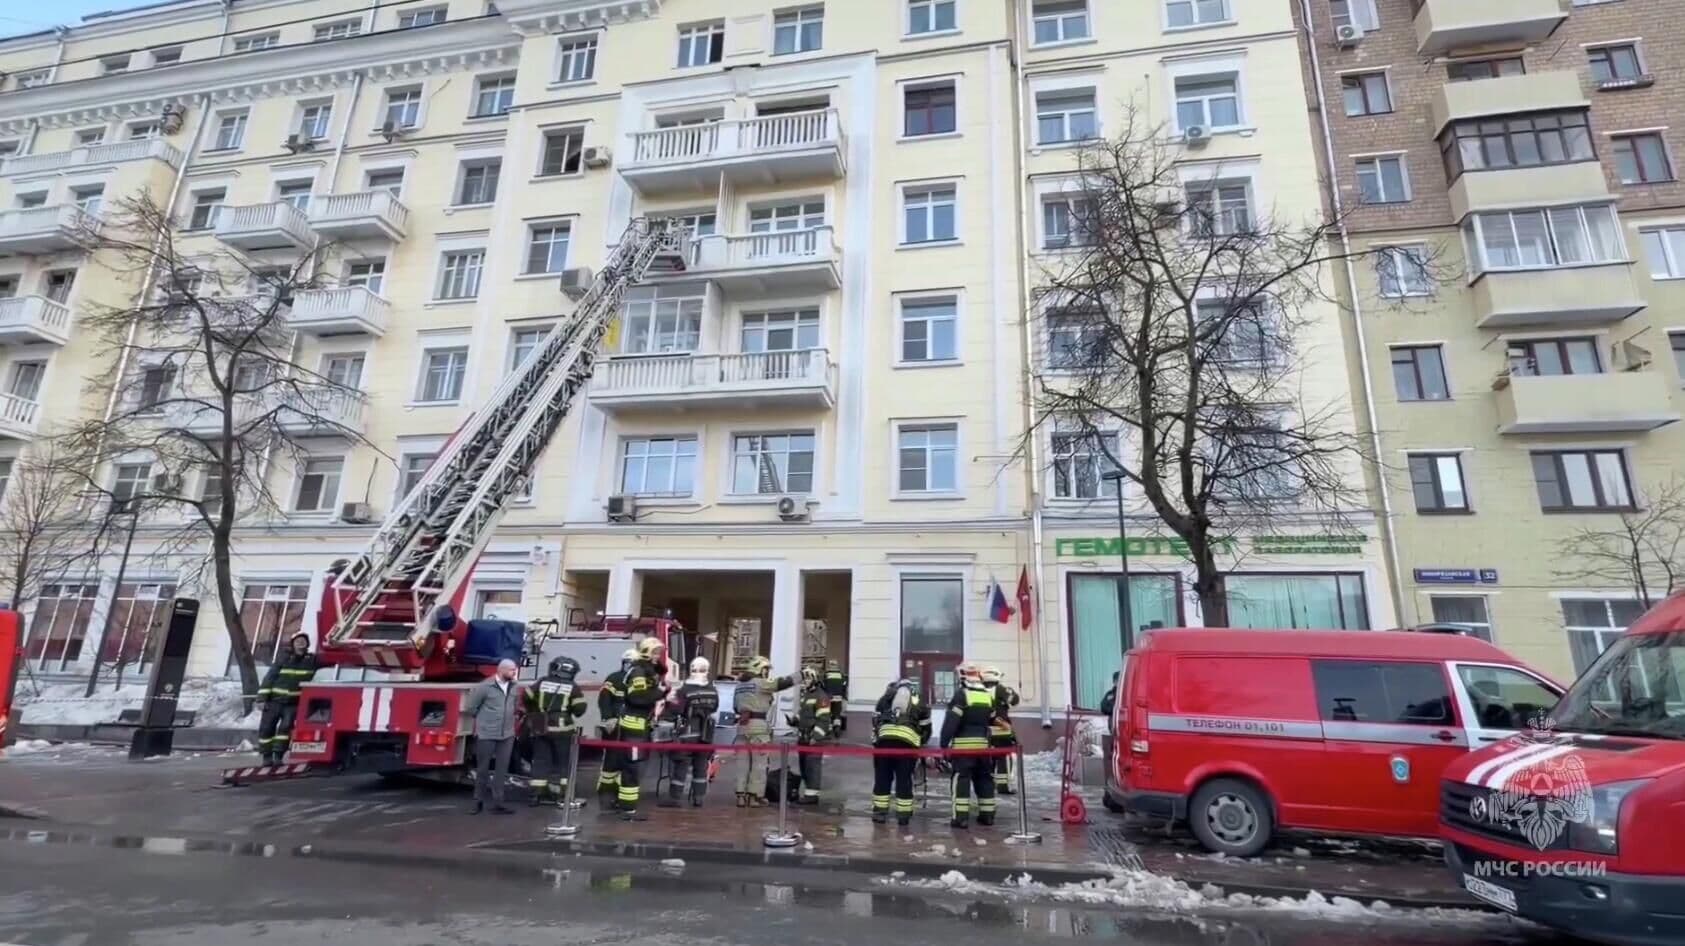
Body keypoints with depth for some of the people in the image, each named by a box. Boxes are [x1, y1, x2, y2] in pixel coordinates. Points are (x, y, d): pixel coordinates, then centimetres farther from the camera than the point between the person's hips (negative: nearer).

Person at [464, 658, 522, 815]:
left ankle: (498, 803, 12)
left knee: (502, 770, 6)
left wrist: (508, 719, 10)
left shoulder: (515, 687, 1)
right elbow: (469, 708, -5)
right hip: (486, 734, -4)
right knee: (483, 769, 9)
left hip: (507, 734, 4)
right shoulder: (485, 686, -14)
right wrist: (483, 719, 7)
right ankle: (478, 801, 25)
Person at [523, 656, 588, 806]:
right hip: (561, 729, -3)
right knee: (562, 762, 8)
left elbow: (527, 699, 7)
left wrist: (532, 713, 25)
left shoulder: (542, 683, 4)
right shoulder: (572, 687, -4)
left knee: (541, 760, 11)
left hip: (541, 728, 3)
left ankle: (537, 794, 12)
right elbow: (580, 709, -7)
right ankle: (562, 795, 9)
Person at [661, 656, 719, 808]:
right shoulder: (713, 691, 2)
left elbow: (675, 710, -16)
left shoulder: (685, 690, -14)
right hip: (705, 734, 4)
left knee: (681, 766, 2)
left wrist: (669, 702, 1)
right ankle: (698, 797, 14)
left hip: (687, 733, -4)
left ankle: (674, 798, 6)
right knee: (701, 766, 11)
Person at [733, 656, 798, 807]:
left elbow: (735, 707, 21)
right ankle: (755, 796, 3)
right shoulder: (761, 683, -7)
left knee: (744, 761, 12)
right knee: (759, 762, 1)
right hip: (758, 726, -7)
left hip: (743, 726, 7)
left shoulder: (740, 684, 16)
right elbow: (782, 683, -10)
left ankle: (741, 795, 13)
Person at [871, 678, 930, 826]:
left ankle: (880, 812, 14)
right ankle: (903, 814, 12)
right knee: (904, 779, 9)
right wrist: (921, 745, 35)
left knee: (882, 777, 10)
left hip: (886, 737, 0)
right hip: (908, 741, 0)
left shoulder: (885, 699, 27)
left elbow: (876, 721, 21)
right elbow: (926, 728, 24)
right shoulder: (920, 703, 27)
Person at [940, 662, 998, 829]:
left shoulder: (961, 694, -10)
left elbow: (951, 721, -14)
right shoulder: (989, 695, 8)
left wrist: (944, 742, -11)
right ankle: (987, 815, 19)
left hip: (963, 743, -5)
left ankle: (961, 817, -6)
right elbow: (991, 719, 16)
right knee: (985, 778, 14)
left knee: (961, 779, -3)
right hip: (983, 743, 5)